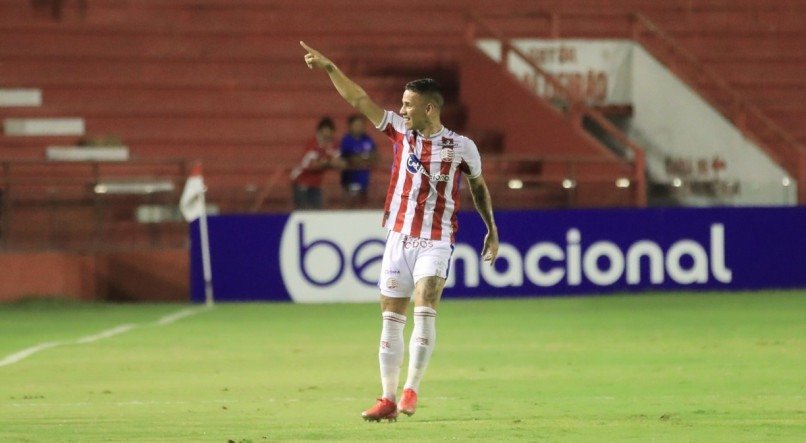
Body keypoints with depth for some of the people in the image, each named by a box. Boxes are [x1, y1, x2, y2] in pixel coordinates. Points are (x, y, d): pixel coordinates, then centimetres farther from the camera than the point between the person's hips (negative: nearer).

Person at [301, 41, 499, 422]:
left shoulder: (460, 147, -5)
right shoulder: (401, 131, 2)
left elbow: (479, 186, 11)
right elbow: (360, 100, 1)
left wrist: (492, 230, 12)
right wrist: (329, 68, -6)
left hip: (435, 242, -3)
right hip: (398, 237, 3)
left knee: (424, 309, -20)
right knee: (391, 317, 2)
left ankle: (412, 388, -14)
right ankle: (388, 398, 8)